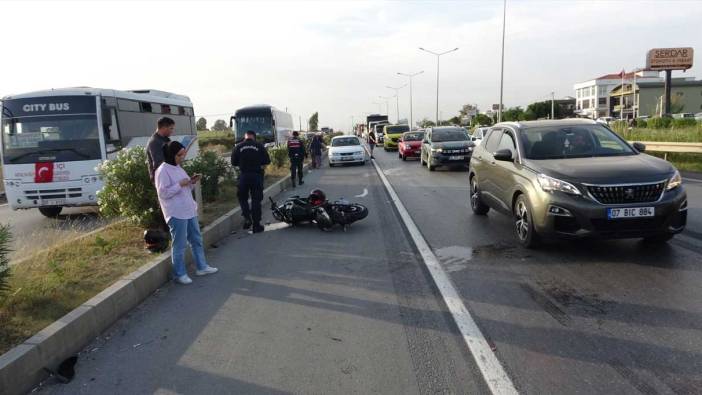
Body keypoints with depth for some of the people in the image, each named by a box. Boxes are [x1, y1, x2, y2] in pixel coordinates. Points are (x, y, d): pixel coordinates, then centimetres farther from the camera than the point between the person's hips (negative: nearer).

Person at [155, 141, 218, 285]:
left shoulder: (178, 168, 14)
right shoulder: (163, 171, -13)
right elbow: (163, 193, -18)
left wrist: (191, 182, 3)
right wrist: (180, 184, -21)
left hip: (189, 210, 9)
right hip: (176, 213, -9)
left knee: (196, 240, 16)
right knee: (179, 245, 1)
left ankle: (201, 267, 27)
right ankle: (180, 274, 13)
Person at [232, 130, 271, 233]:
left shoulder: (238, 147, 0)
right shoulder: (259, 146, -2)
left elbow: (234, 163, 3)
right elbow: (267, 161, -2)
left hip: (243, 175, 1)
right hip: (257, 175, 0)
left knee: (242, 197, 18)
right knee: (256, 200, 5)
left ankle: (247, 217, 0)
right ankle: (256, 225, 7)